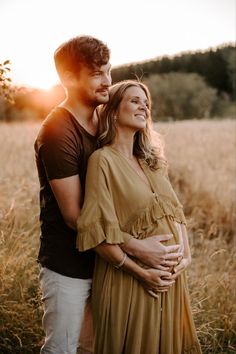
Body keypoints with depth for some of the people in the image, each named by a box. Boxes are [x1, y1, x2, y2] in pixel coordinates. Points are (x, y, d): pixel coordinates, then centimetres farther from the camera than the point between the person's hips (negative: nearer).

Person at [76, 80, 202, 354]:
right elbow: (97, 232, -18)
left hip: (170, 277, 7)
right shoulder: (103, 159, -13)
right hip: (129, 280, -6)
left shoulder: (151, 160, 10)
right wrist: (140, 271, -17)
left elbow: (175, 211, 9)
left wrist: (186, 254, -6)